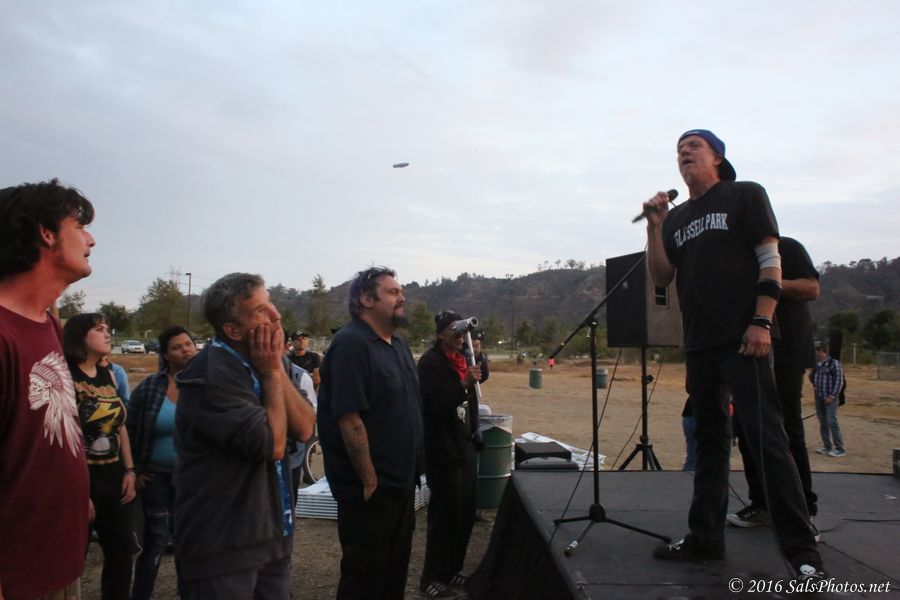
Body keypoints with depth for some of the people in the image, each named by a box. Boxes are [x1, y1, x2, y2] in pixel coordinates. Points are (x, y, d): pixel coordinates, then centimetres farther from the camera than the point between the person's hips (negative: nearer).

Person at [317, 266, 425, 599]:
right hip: (371, 486, -9)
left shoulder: (398, 344, 10)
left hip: (402, 481, 9)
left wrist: (412, 469, 14)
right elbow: (349, 419, -24)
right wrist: (370, 480, -21)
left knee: (396, 567, 21)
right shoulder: (351, 344, -19)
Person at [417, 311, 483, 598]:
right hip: (442, 447, -8)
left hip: (464, 443, 8)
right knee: (445, 513, -3)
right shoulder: (429, 361, -13)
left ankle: (452, 570, 27)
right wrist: (463, 384, -29)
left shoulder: (461, 358, 11)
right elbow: (432, 402, -24)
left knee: (466, 512, 13)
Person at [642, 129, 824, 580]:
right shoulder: (676, 217, 16)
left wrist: (761, 322, -14)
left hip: (742, 339, -6)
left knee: (765, 439, -9)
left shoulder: (746, 195, 3)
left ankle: (801, 549, 0)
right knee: (710, 441, 11)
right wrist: (655, 227, -1)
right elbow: (661, 277, 10)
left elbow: (770, 260, -4)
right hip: (698, 345, 6)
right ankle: (706, 538, 19)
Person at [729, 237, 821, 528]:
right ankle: (762, 504, 13)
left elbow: (812, 289, -9)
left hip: (784, 354, -6)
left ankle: (805, 510, 3)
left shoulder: (788, 248, 3)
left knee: (787, 433, -5)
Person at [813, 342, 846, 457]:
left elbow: (839, 381, -12)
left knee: (832, 422, -12)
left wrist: (832, 396, -15)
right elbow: (813, 377, 29)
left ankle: (840, 449, -6)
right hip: (819, 398, 7)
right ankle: (827, 446, 18)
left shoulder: (834, 363, -9)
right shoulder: (816, 365, 11)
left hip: (830, 399, -7)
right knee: (823, 424, 10)